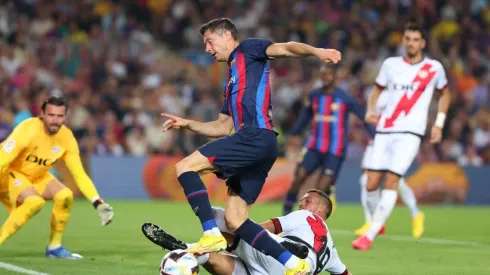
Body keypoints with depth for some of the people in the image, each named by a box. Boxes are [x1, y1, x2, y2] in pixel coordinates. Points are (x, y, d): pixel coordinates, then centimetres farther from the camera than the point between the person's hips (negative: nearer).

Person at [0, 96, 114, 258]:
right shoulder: (28, 131, -30)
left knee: (65, 196, -14)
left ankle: (54, 247, 4)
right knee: (35, 201, -31)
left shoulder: (66, 138, -13)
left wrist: (98, 204, -17)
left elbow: (79, 175, -7)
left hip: (37, 176, 6)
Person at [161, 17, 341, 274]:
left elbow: (286, 48, -10)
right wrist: (187, 124, 23)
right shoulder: (232, 77, 31)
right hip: (253, 142, 9)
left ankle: (212, 236, -19)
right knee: (234, 219, 3)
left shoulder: (248, 50, 8)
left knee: (184, 166, -13)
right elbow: (223, 127, 33)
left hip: (256, 137, -9)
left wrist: (317, 51, -29)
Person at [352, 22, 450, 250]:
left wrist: (439, 124, 10)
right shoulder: (391, 64, 8)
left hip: (410, 133, -3)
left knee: (391, 181, -16)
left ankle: (370, 235, -15)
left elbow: (444, 93, 19)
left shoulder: (434, 68, 3)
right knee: (371, 183, -3)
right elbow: (377, 89, 21)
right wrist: (370, 111, 3)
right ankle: (377, 222, 25)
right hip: (385, 130, 3)